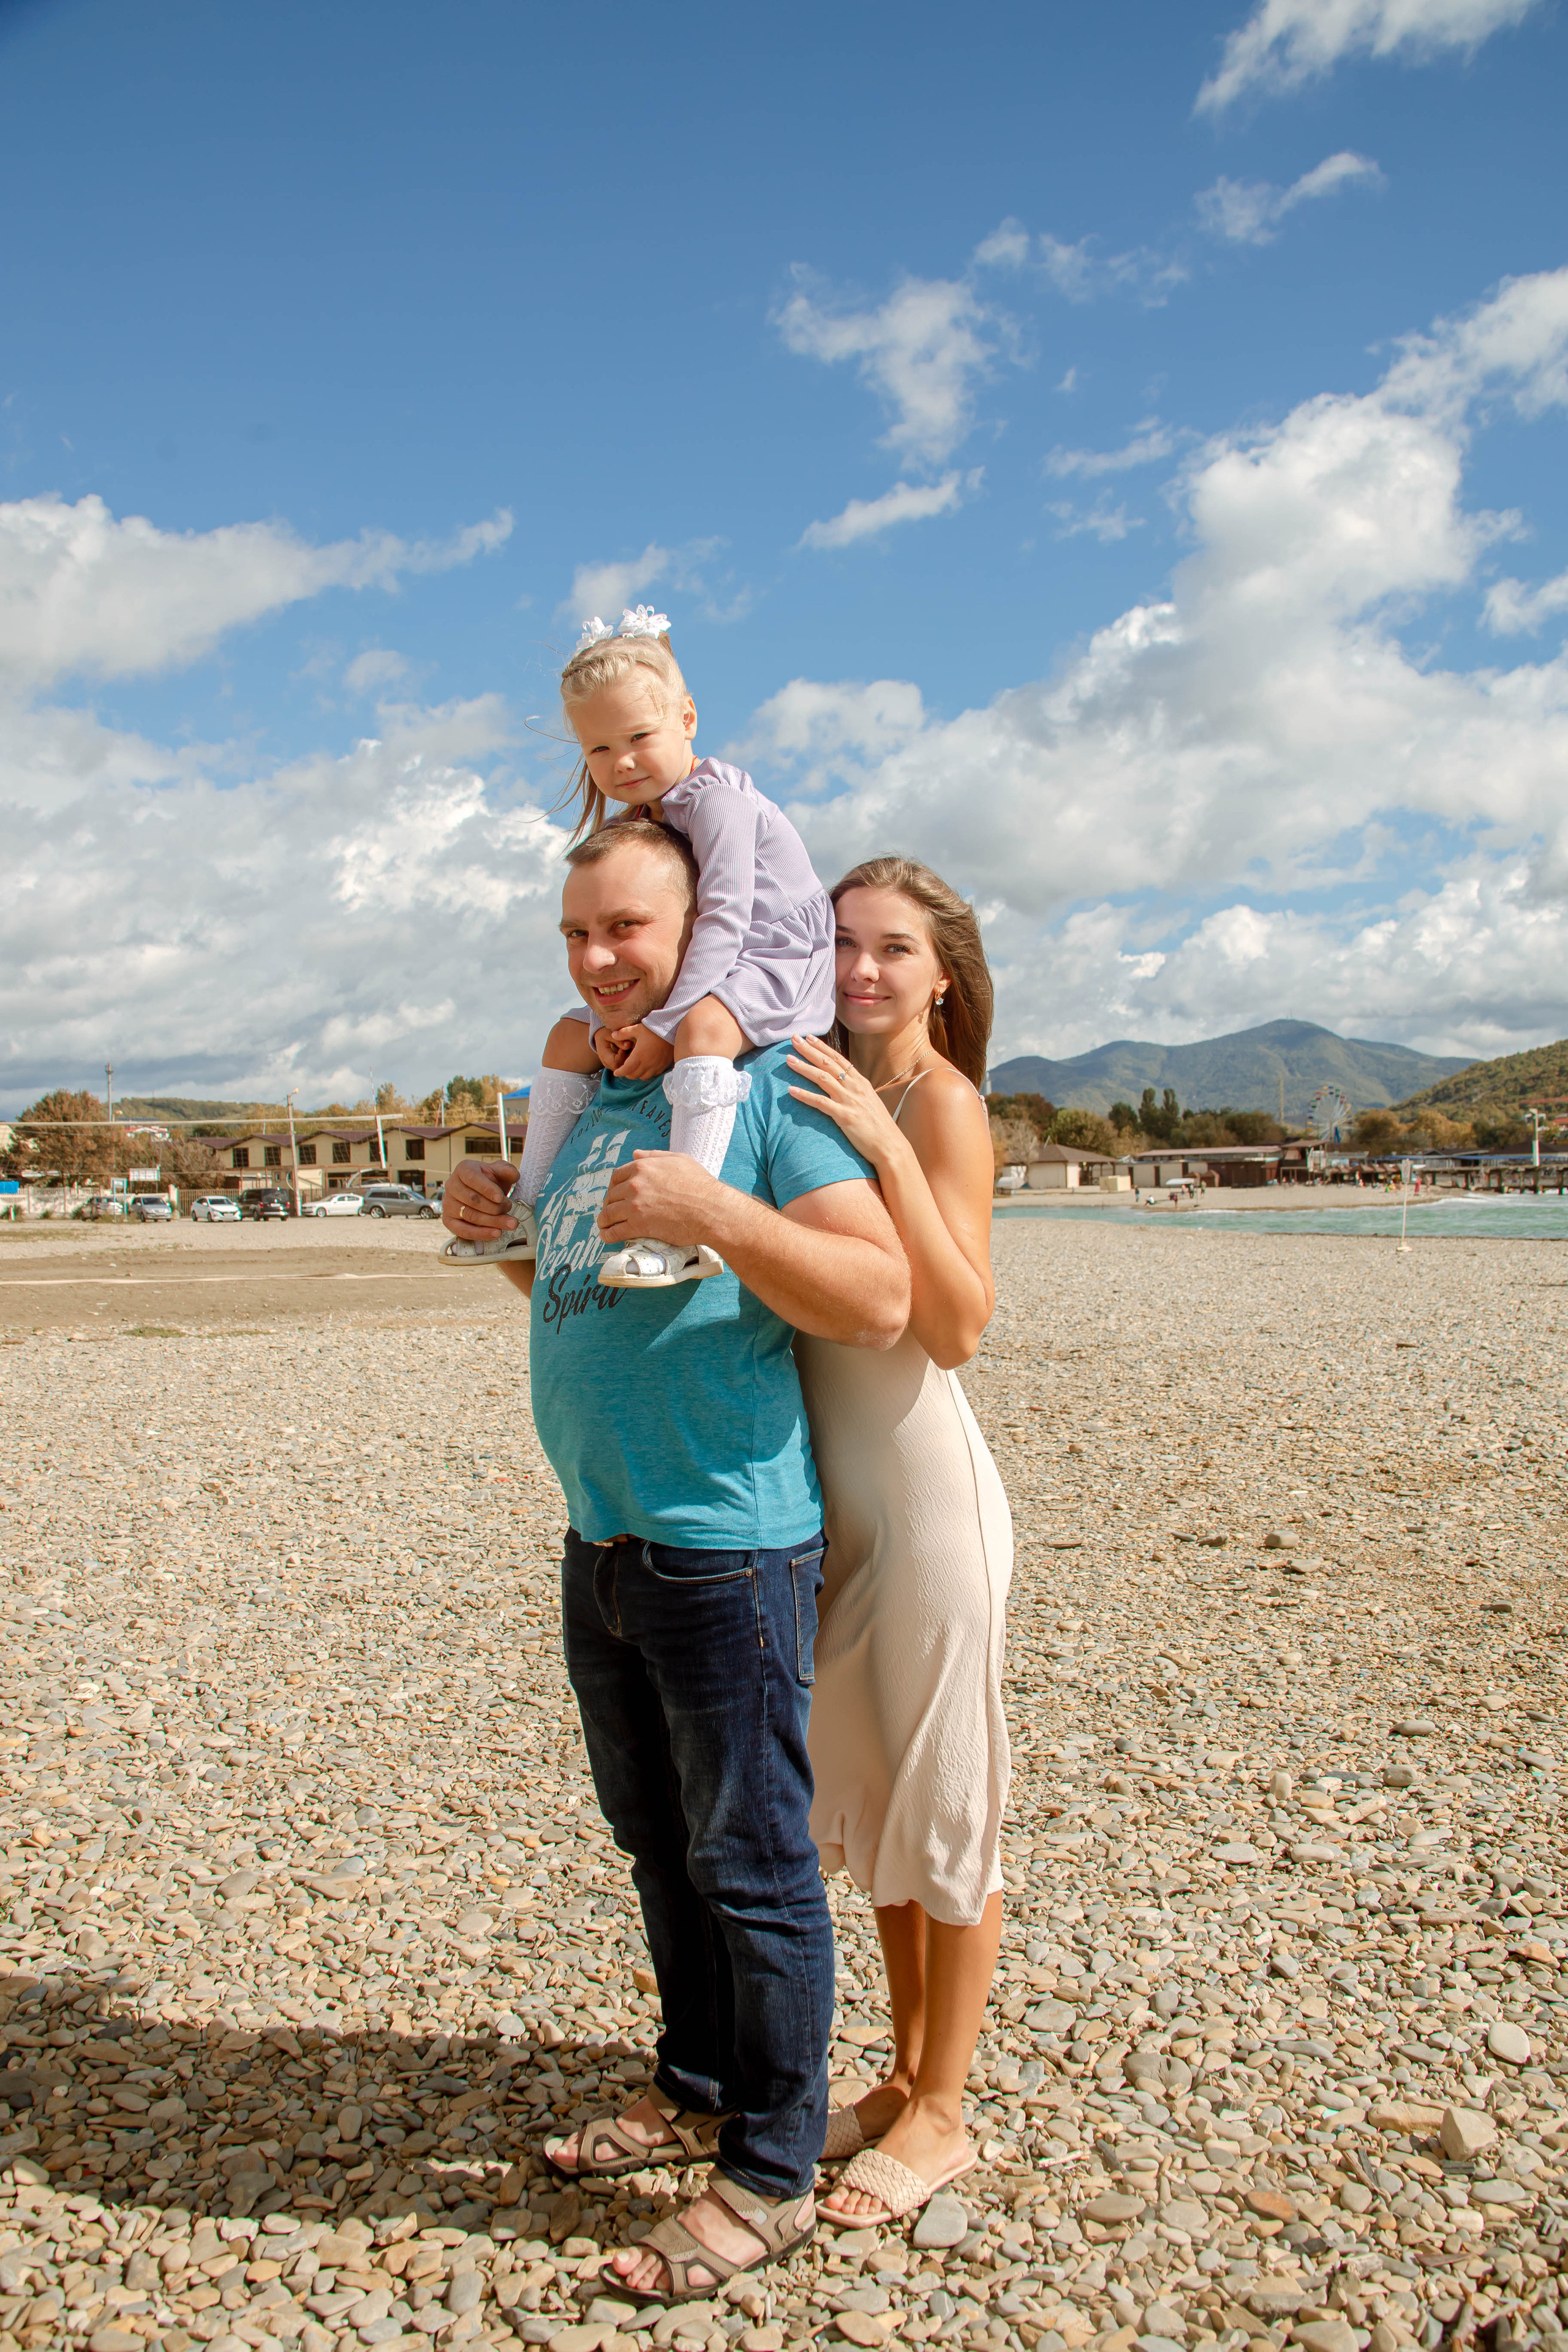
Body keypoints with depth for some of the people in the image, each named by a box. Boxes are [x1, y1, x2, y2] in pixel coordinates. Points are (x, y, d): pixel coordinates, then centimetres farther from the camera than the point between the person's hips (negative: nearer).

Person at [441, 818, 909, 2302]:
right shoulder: (590, 1100, 13)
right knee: (659, 1846, 22)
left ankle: (770, 2178, 23)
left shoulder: (767, 1086, -11)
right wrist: (502, 1234, 7)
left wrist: (713, 1209, -28)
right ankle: (696, 2094, 41)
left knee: (752, 1869, 6)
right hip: (601, 1544, 8)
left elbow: (881, 1300, -20)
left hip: (728, 1548, -8)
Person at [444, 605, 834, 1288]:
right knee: (570, 1035, 8)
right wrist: (610, 1024, -15)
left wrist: (664, 1024, -29)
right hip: (697, 973, 9)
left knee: (702, 1027, -40)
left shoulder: (716, 797, -17)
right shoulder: (628, 827, 10)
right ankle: (532, 1206, 14)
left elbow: (722, 917, -26)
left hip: (775, 961, -9)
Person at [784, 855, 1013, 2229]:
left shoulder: (943, 1100, -12)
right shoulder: (823, 1088, 9)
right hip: (838, 1491, 8)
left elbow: (959, 1327, -21)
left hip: (925, 1482, -8)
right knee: (867, 1795, 18)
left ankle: (941, 2115, 24)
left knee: (944, 1804, 6)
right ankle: (908, 2077, 35)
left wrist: (889, 1151, -29)